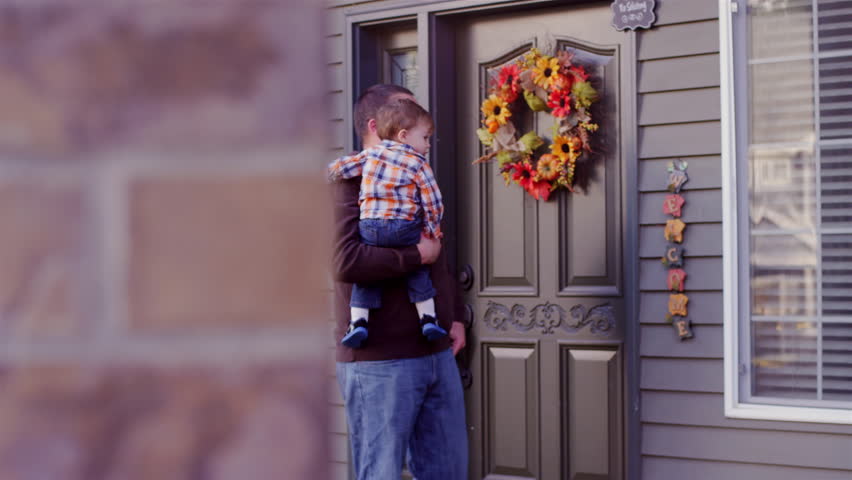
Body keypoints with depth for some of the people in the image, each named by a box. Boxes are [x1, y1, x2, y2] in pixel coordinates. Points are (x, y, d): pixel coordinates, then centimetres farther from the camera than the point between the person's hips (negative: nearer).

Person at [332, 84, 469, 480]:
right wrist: (416, 255, -15)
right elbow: (346, 261, -25)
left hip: (437, 354, 8)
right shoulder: (352, 180, -9)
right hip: (380, 361, -8)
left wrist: (454, 315, 15)